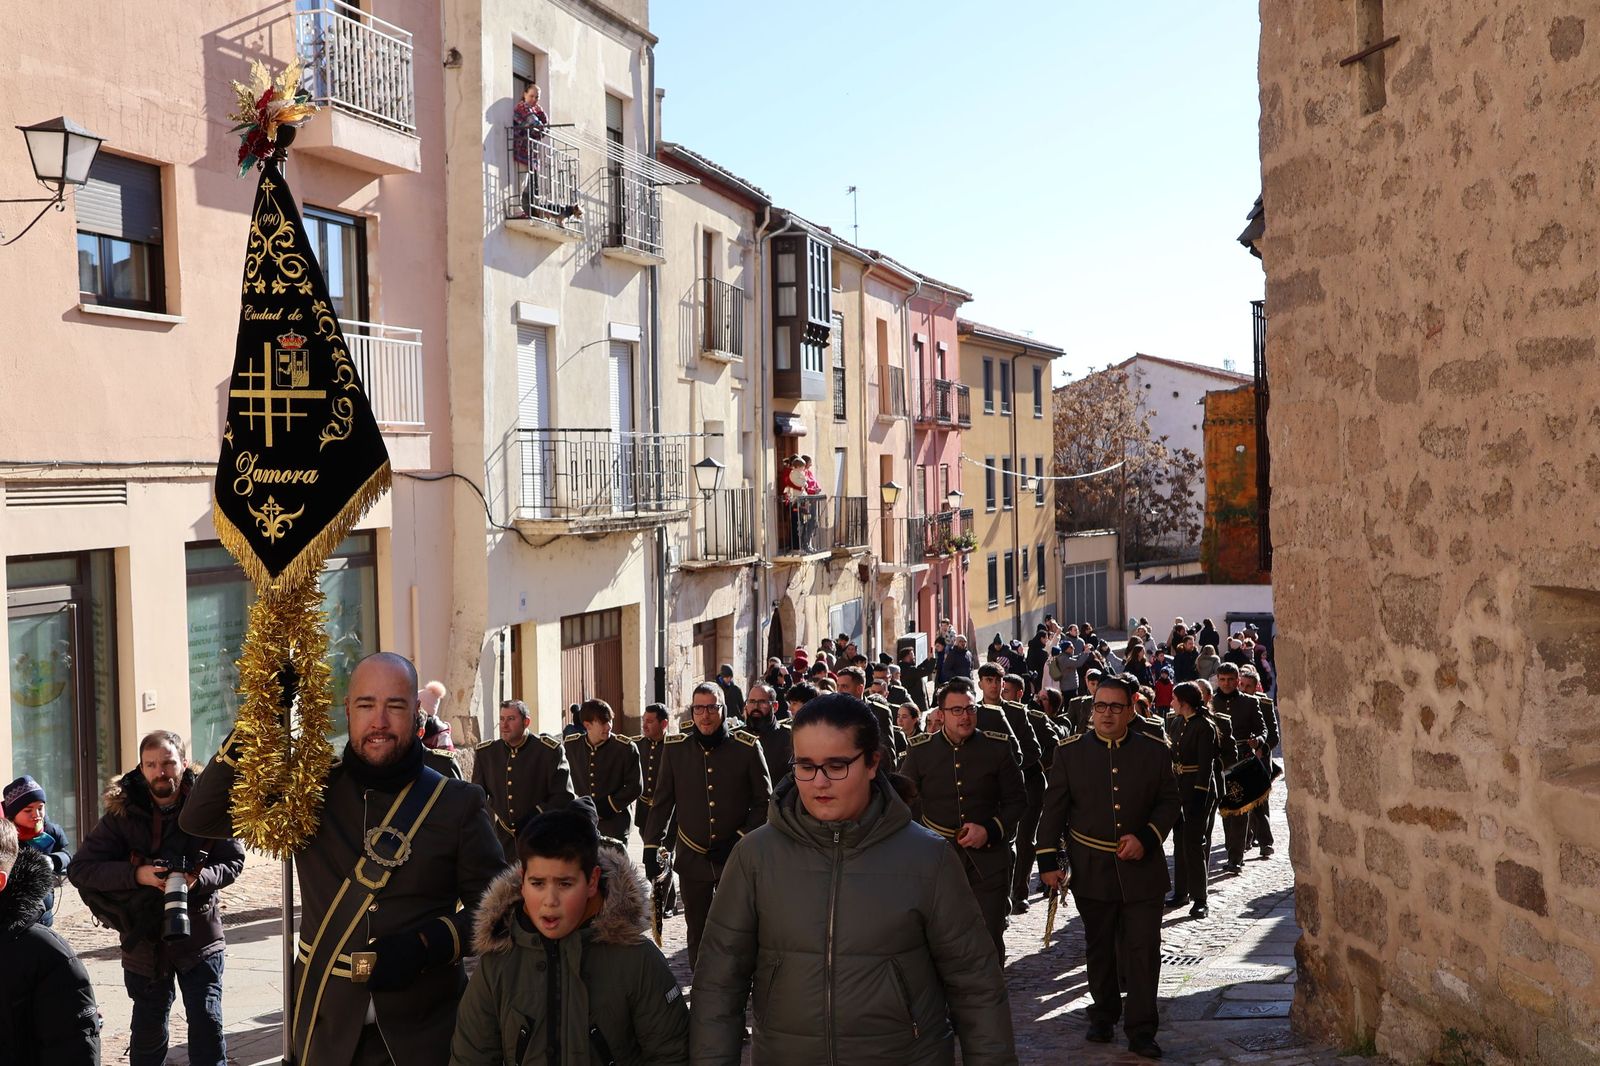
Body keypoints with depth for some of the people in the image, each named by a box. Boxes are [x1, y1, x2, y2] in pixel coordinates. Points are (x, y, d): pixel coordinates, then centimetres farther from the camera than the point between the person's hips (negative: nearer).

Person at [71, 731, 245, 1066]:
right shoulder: (122, 813, -7)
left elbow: (233, 862, -3)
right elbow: (80, 869, -10)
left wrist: (199, 879, -23)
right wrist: (137, 874, -24)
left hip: (199, 936, -1)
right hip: (145, 941, 1)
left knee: (207, 1025, 2)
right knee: (148, 1032, 17)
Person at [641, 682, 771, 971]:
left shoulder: (748, 748, -5)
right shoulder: (675, 749, 0)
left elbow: (763, 801, 1)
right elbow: (662, 802, 6)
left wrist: (742, 839, -7)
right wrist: (651, 846, 2)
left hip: (736, 857, -2)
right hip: (693, 857, 2)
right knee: (697, 930, 10)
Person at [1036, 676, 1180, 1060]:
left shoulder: (1154, 752, 1)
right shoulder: (1070, 751, -1)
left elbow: (1169, 802, 5)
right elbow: (1054, 808, 0)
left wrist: (1145, 836, -12)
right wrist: (1048, 861, -5)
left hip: (1142, 869, 0)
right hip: (1091, 870, 0)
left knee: (1144, 949, -1)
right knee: (1099, 949, 14)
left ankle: (1142, 1031, 8)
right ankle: (1103, 1016, 31)